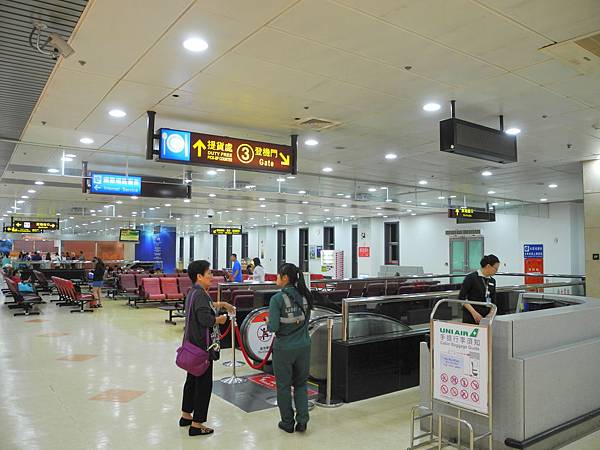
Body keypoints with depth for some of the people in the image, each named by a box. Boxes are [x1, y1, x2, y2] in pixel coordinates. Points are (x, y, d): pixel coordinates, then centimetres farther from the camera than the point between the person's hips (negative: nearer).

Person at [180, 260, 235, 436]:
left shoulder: (193, 292, 11)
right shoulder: (200, 295, -21)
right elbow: (205, 319, -31)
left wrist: (222, 304, 24)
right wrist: (220, 319, -14)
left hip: (192, 344, 10)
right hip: (202, 346, -10)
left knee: (192, 379, 21)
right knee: (204, 383, 0)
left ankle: (186, 415, 36)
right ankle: (196, 425, 9)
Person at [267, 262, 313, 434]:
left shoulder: (277, 298, -17)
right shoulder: (305, 295, -1)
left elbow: (273, 327, -19)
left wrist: (268, 322, 2)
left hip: (284, 348, -4)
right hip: (303, 347, 4)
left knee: (284, 386, 14)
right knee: (301, 383, 20)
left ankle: (288, 423, 26)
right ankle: (302, 420, 14)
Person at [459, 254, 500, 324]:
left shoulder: (492, 281, 10)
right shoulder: (471, 277, -11)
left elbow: (493, 302, 13)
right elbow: (461, 297, -13)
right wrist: (474, 313, -19)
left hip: (486, 317, 7)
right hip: (471, 317, -7)